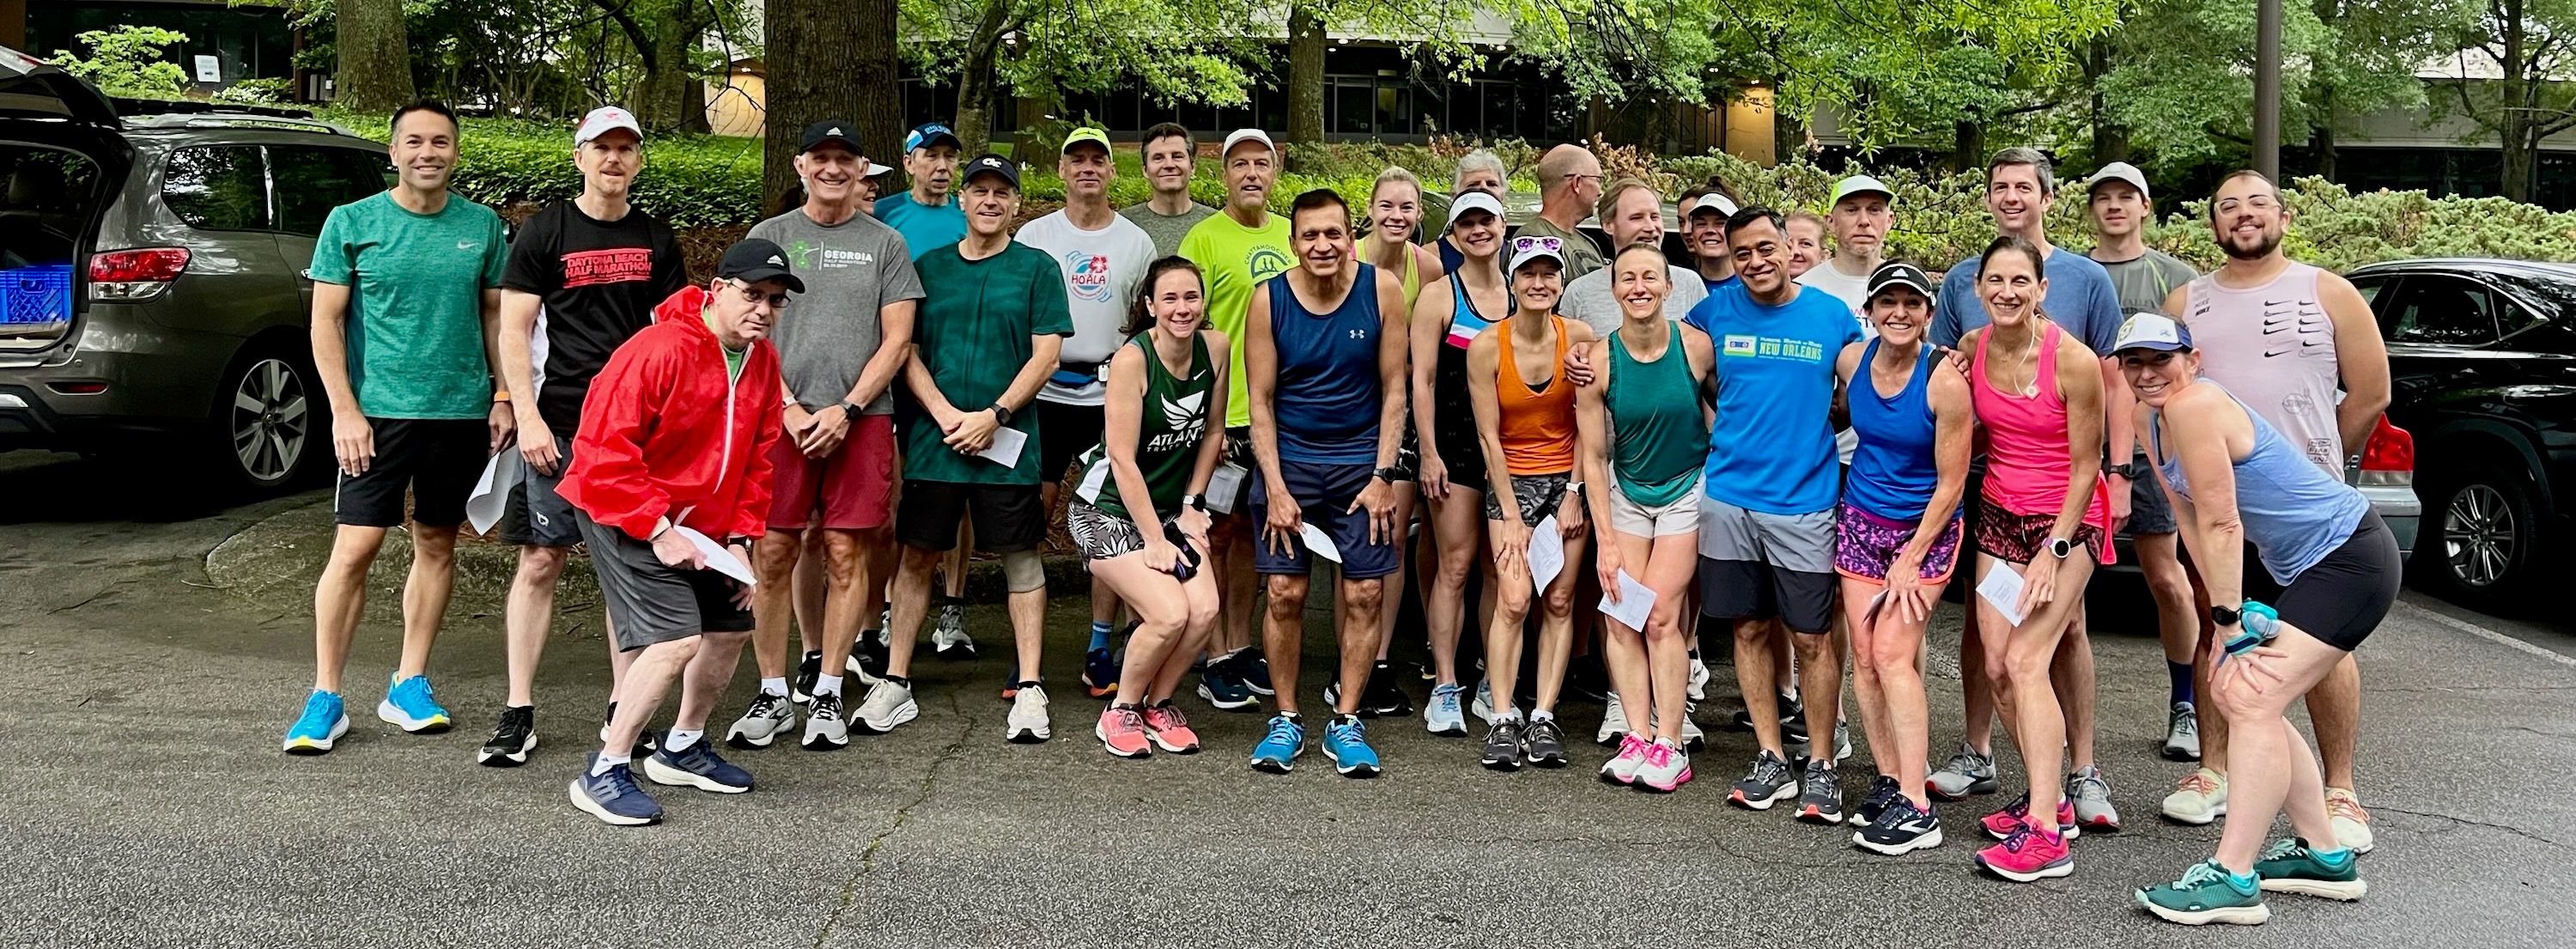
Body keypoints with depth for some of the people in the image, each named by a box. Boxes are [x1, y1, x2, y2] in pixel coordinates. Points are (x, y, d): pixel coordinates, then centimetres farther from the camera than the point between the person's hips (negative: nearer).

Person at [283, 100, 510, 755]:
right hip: (378, 410, -3)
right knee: (354, 549, -6)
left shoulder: (482, 226, 5)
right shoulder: (352, 223, -1)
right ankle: (326, 696, 5)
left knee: (437, 544, 10)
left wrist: (503, 397, 3)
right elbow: (326, 322, -2)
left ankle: (409, 684, 21)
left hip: (461, 412, 3)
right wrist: (345, 410, -9)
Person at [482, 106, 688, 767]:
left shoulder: (656, 241, 11)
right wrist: (528, 418, -11)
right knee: (540, 563, -2)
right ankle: (519, 713, 6)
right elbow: (513, 332, -2)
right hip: (560, 425, -3)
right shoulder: (545, 233, 1)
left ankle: (622, 708, 14)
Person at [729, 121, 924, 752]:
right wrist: (788, 408, -7)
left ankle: (828, 694, 8)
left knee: (847, 554, -1)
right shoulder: (770, 236, 11)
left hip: (861, 417, 0)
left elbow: (896, 340, 4)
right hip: (782, 416, 0)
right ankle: (773, 694, 10)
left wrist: (846, 409, -8)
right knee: (773, 554, 0)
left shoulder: (886, 244, 10)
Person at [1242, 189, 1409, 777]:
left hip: (1362, 462, 0)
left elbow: (1394, 391, -1)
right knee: (1284, 592, -2)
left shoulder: (1381, 290, -6)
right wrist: (1276, 487, -10)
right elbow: (1260, 400, -3)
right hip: (1288, 460, 0)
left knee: (1365, 593, -1)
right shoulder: (1269, 300, -6)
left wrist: (1382, 475, -7)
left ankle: (1346, 724, 11)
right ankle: (1286, 720, 13)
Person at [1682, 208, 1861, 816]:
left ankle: (1821, 767, 13)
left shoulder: (1832, 316, 1)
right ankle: (1771, 761, 18)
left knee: (1813, 637, 1)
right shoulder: (1716, 311, 3)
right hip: (1729, 496, 2)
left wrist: (1812, 428, -2)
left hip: (1804, 500, -2)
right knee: (1749, 629, 8)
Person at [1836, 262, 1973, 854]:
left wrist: (1910, 562, -12)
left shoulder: (1945, 382, -19)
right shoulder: (1851, 360, -4)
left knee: (1893, 654, -14)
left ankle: (1915, 808, -12)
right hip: (1860, 521, 5)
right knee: (1864, 658, 1)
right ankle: (1888, 781, 12)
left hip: (1925, 527, -5)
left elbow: (1950, 486, -14)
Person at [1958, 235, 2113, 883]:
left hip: (2068, 520, -6)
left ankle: (2044, 833, -16)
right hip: (2001, 516, 6)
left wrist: (2054, 551, -15)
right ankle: (2050, 797, 20)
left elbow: (2085, 466, -13)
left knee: (2026, 661, -17)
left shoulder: (2072, 360, -18)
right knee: (1997, 668, 2)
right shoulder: (1971, 349, -2)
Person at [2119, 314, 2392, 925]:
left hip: (2351, 560, -10)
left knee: (2253, 701, -17)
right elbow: (2190, 520, 5)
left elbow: (2222, 522, -22)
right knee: (2234, 695, 12)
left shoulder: (2196, 405, -23)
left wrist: (2230, 621, -17)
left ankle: (2232, 880, -15)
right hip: (2308, 570, 10)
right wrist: (2228, 615, -1)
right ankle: (2326, 857, 22)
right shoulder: (2151, 419, 6)